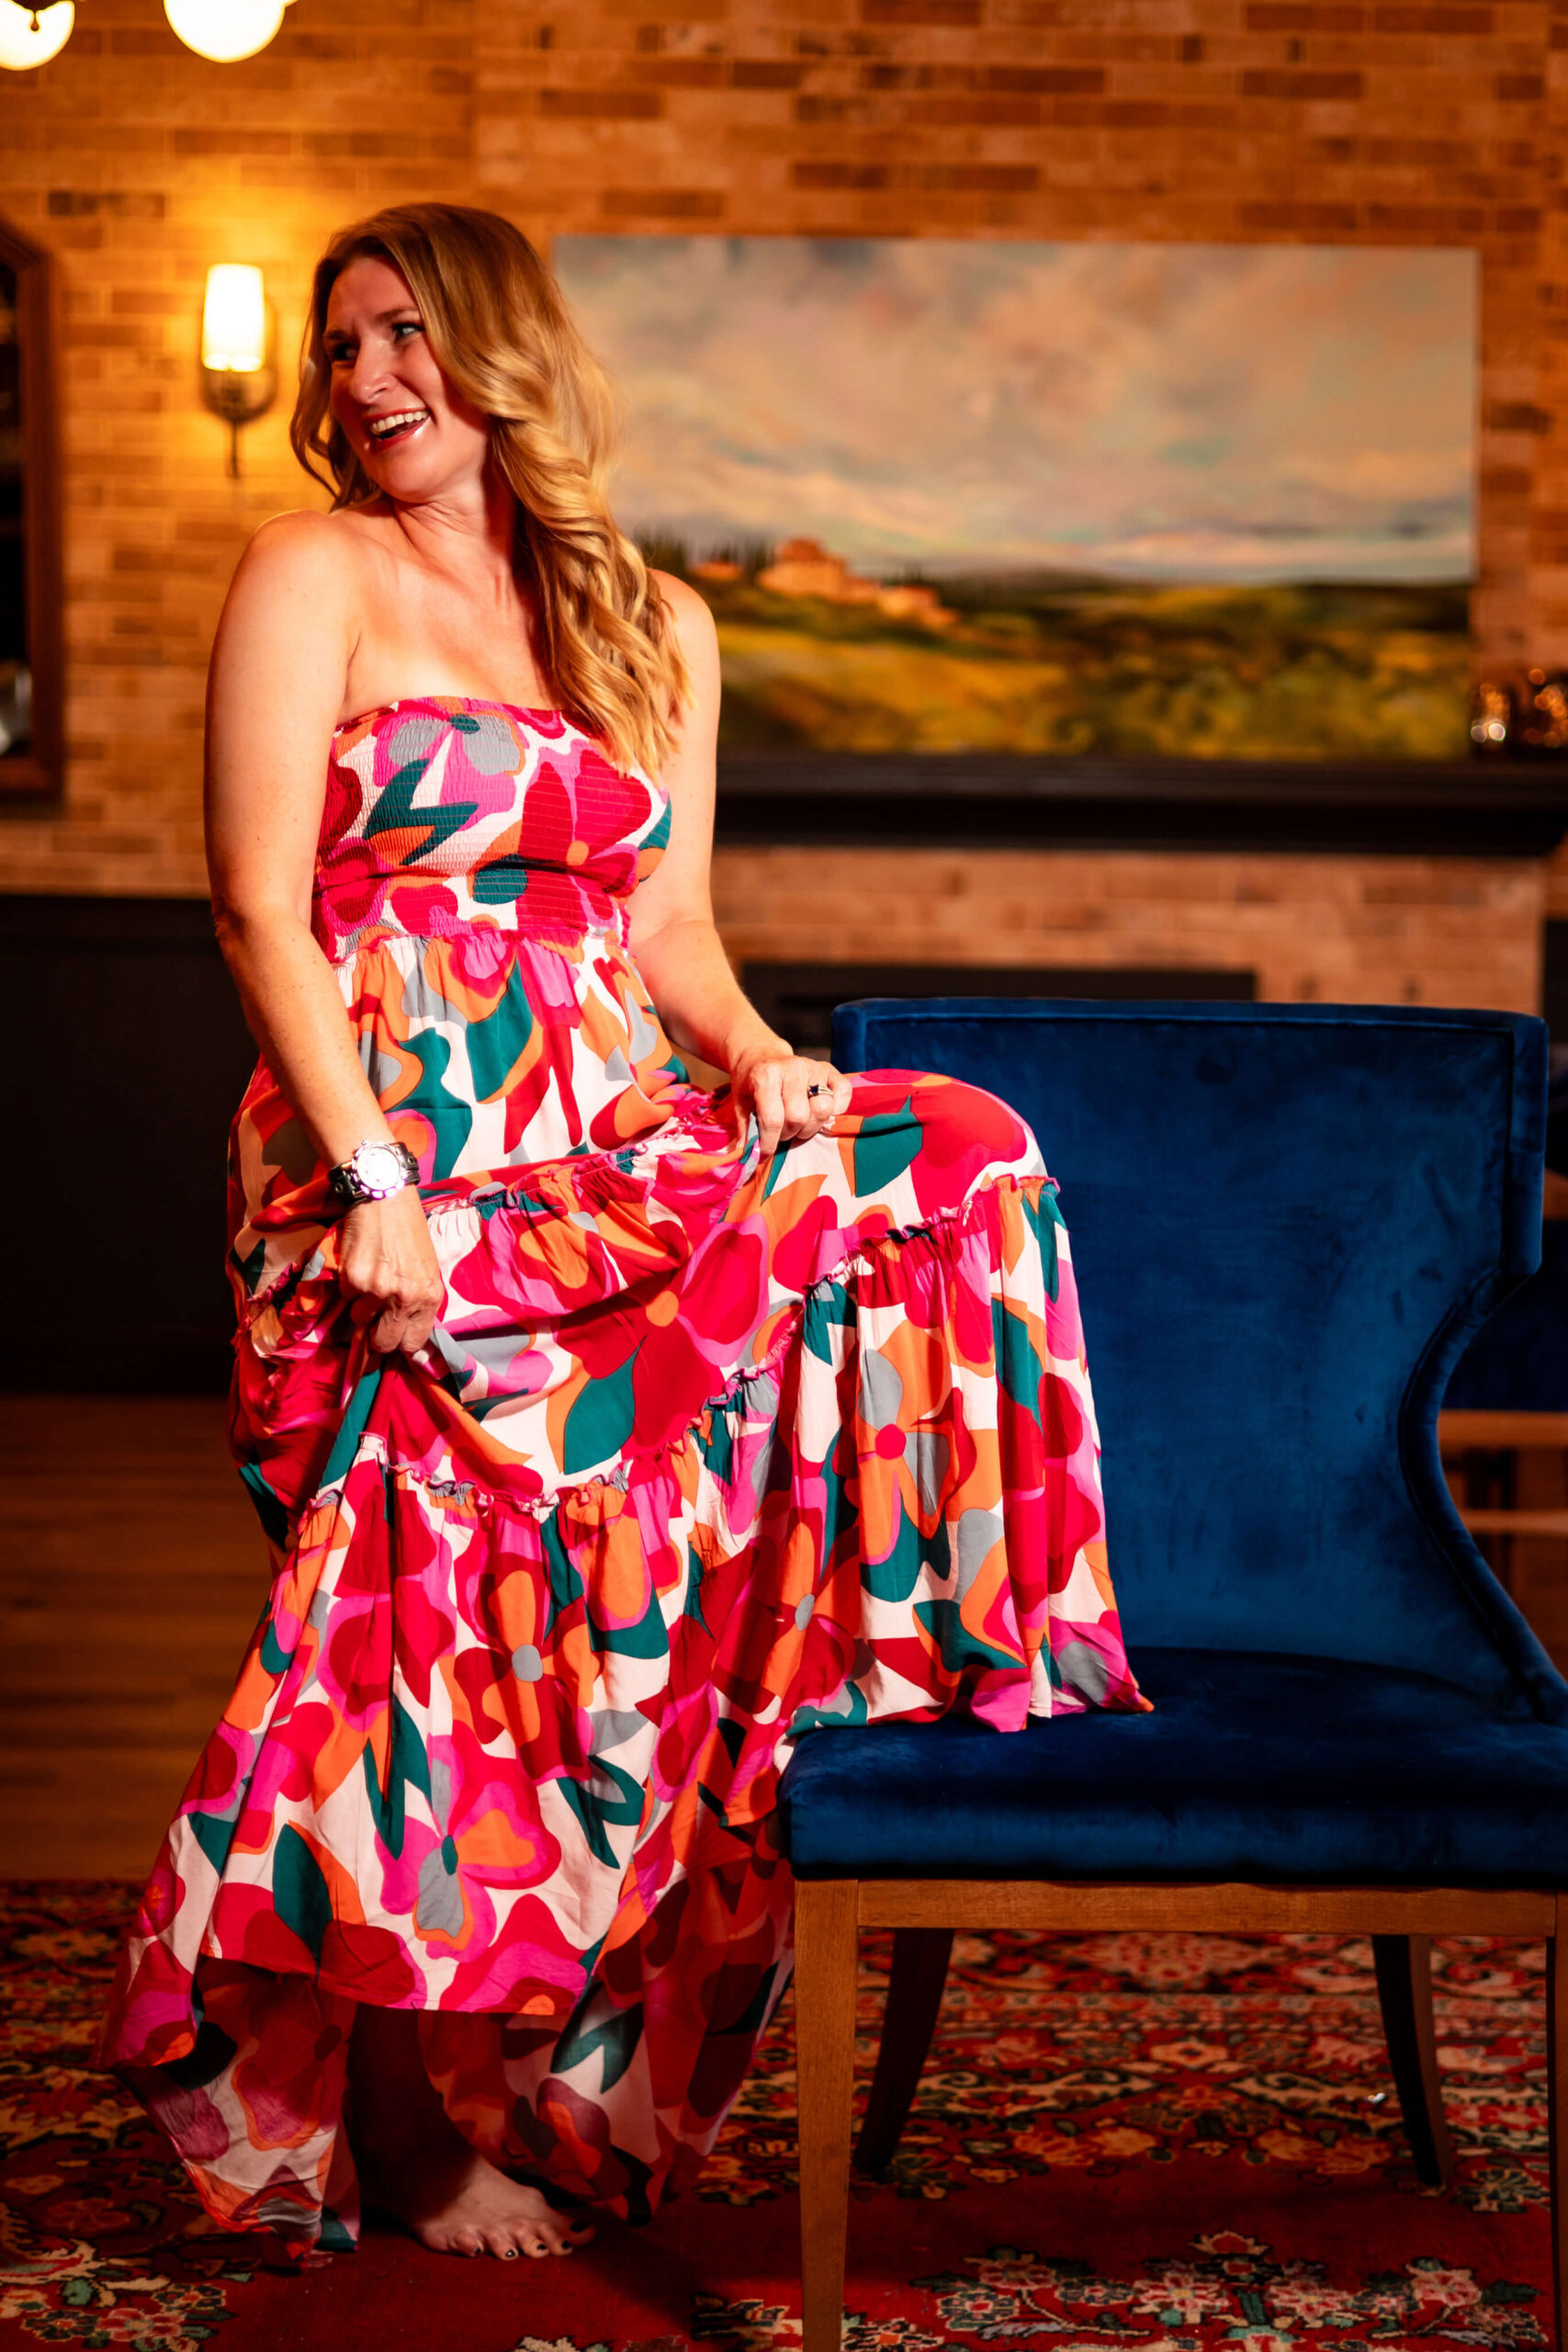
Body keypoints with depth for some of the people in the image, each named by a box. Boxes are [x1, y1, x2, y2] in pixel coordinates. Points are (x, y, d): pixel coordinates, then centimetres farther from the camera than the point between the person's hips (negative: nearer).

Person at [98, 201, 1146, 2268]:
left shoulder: (654, 625, 19)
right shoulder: (315, 578, 4)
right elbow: (262, 905, -5)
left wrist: (761, 1060, -2)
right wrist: (375, 1180, -16)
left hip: (614, 1147, 5)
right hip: (399, 1171, -5)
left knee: (953, 1157, -18)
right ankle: (453, 2123, -8)